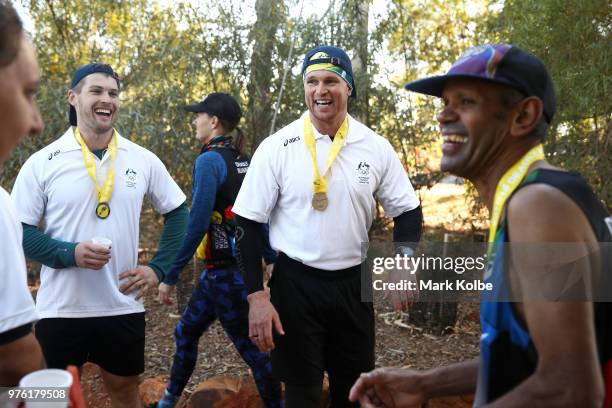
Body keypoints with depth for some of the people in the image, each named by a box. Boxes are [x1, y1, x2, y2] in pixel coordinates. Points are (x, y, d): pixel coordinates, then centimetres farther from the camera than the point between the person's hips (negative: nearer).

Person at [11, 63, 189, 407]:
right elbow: (18, 231, -5)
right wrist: (69, 253, -20)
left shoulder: (143, 160, 1)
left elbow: (178, 213, 10)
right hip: (60, 310, -2)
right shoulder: (42, 163, -5)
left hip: (123, 307, 2)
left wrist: (158, 269, 0)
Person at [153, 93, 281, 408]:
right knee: (186, 332, 22)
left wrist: (170, 276, -17)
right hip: (242, 263, 9)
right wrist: (271, 260, 19)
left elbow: (197, 224, -22)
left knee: (250, 347, 3)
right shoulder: (244, 162, 8)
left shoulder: (209, 160, -16)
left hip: (225, 272, -9)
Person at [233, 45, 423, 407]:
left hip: (354, 282, 3)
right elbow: (249, 225, -6)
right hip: (296, 283, -2)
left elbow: (408, 211, 6)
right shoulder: (276, 148, -9)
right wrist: (257, 296, -11)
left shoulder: (376, 147, -2)